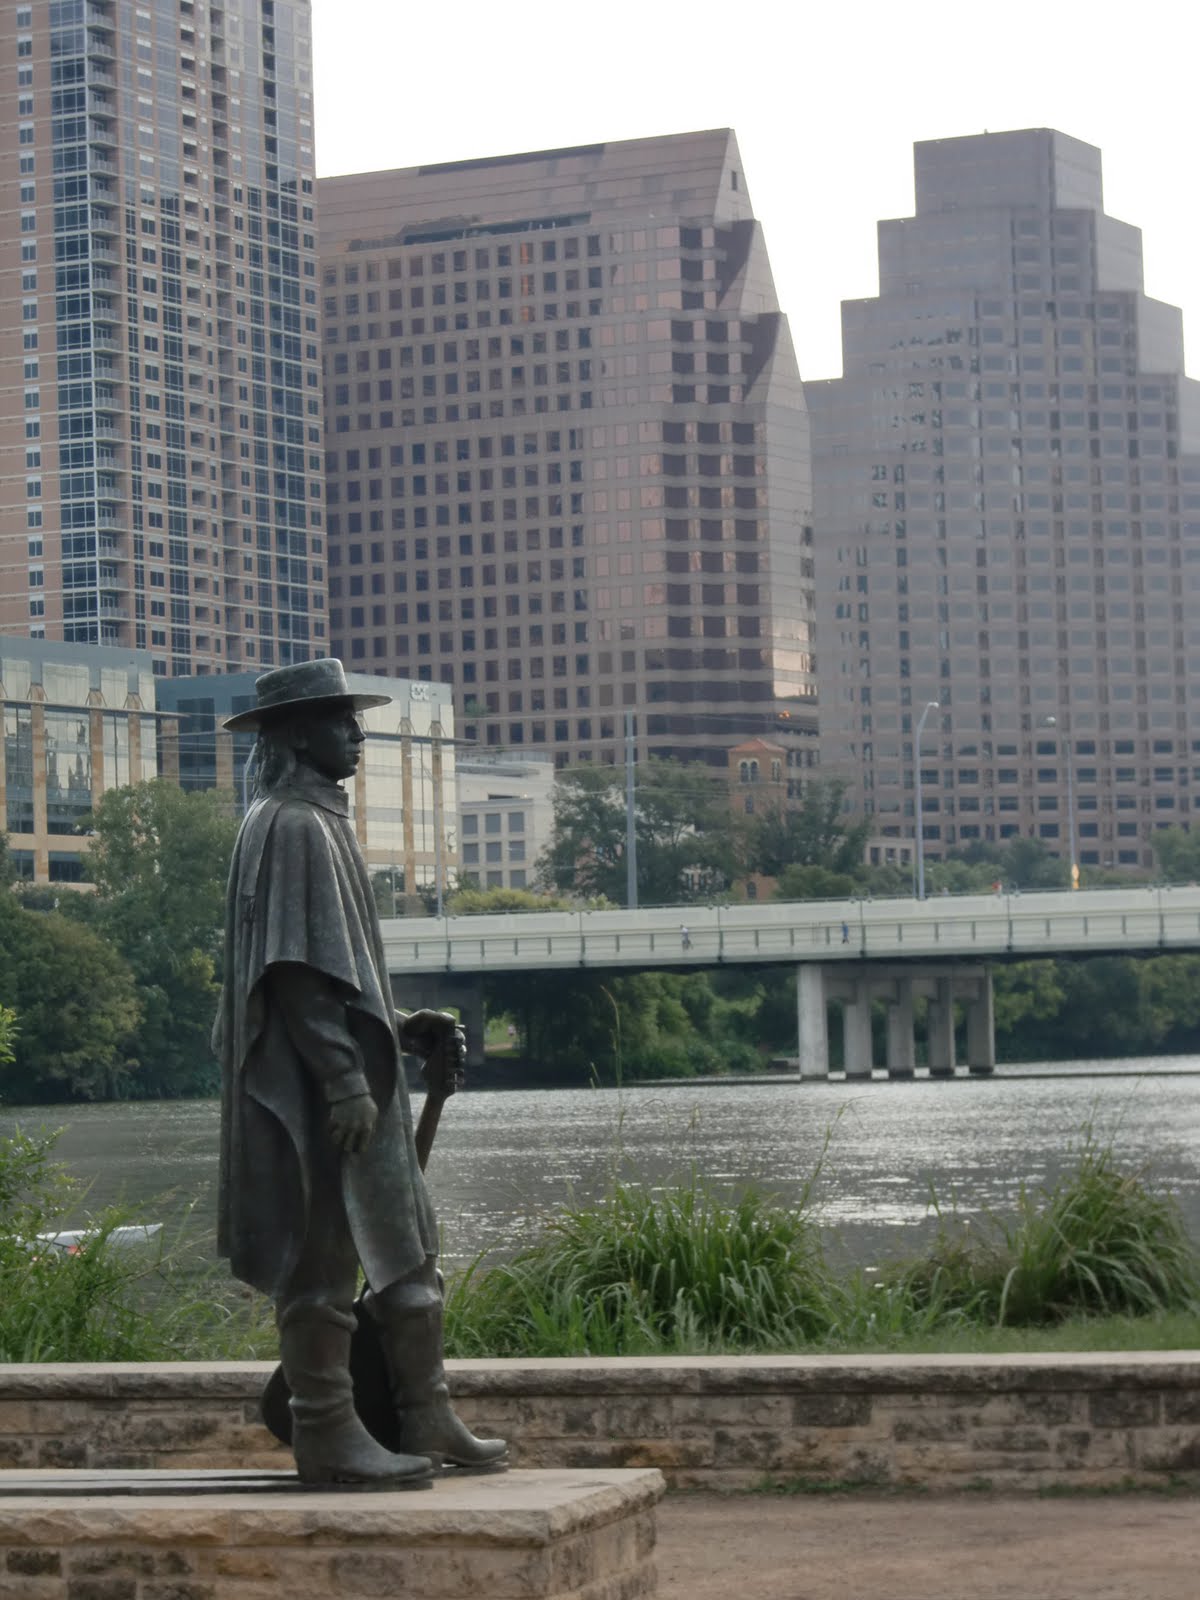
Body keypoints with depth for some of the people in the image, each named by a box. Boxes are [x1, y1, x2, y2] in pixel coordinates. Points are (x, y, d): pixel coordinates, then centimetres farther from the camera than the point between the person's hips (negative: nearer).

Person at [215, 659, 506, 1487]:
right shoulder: (292, 828, -13)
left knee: (408, 1250, 13)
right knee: (324, 1258, -5)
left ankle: (427, 1422, 18)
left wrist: (402, 1028, 17)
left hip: (357, 1080, 11)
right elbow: (296, 969, -20)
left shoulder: (320, 823, 19)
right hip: (317, 1089, -11)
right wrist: (343, 1078, -22)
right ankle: (327, 1436, 0)